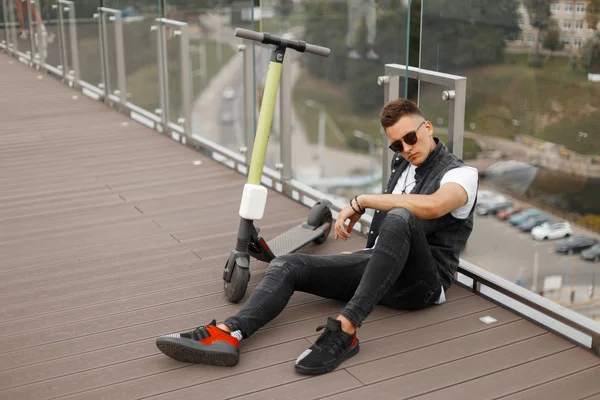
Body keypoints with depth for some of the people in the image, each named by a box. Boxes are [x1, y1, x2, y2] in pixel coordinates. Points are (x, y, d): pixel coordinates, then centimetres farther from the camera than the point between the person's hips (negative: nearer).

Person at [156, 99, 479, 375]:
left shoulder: (460, 173, -5)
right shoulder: (401, 163, 19)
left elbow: (431, 206, -29)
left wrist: (361, 201, -22)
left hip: (420, 283, -7)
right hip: (374, 264, 7)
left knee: (400, 219, -39)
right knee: (287, 265, -12)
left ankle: (345, 330, -43)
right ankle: (228, 333, -37)